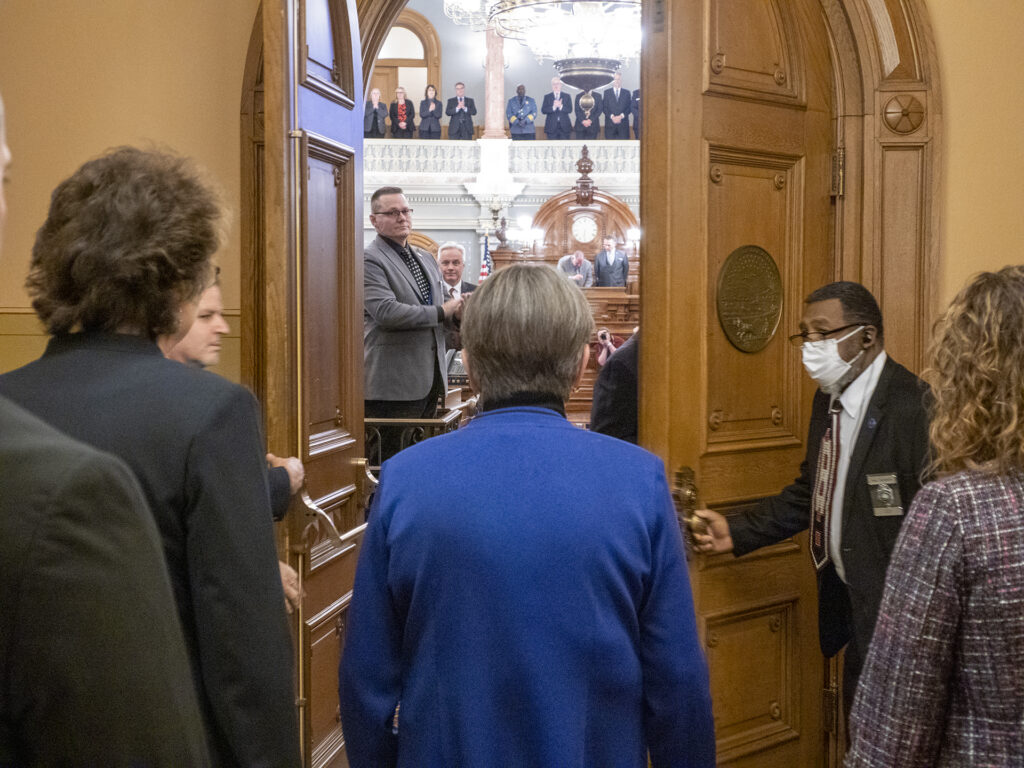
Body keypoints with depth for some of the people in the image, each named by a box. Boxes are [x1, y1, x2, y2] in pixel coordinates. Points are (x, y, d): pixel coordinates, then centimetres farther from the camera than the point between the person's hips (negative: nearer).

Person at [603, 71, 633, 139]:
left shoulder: (627, 92, 12)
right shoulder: (607, 92, 10)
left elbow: (629, 107, 5)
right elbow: (604, 108, 3)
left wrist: (621, 116, -11)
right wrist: (612, 116, -13)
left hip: (623, 123, 0)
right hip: (610, 123, 0)